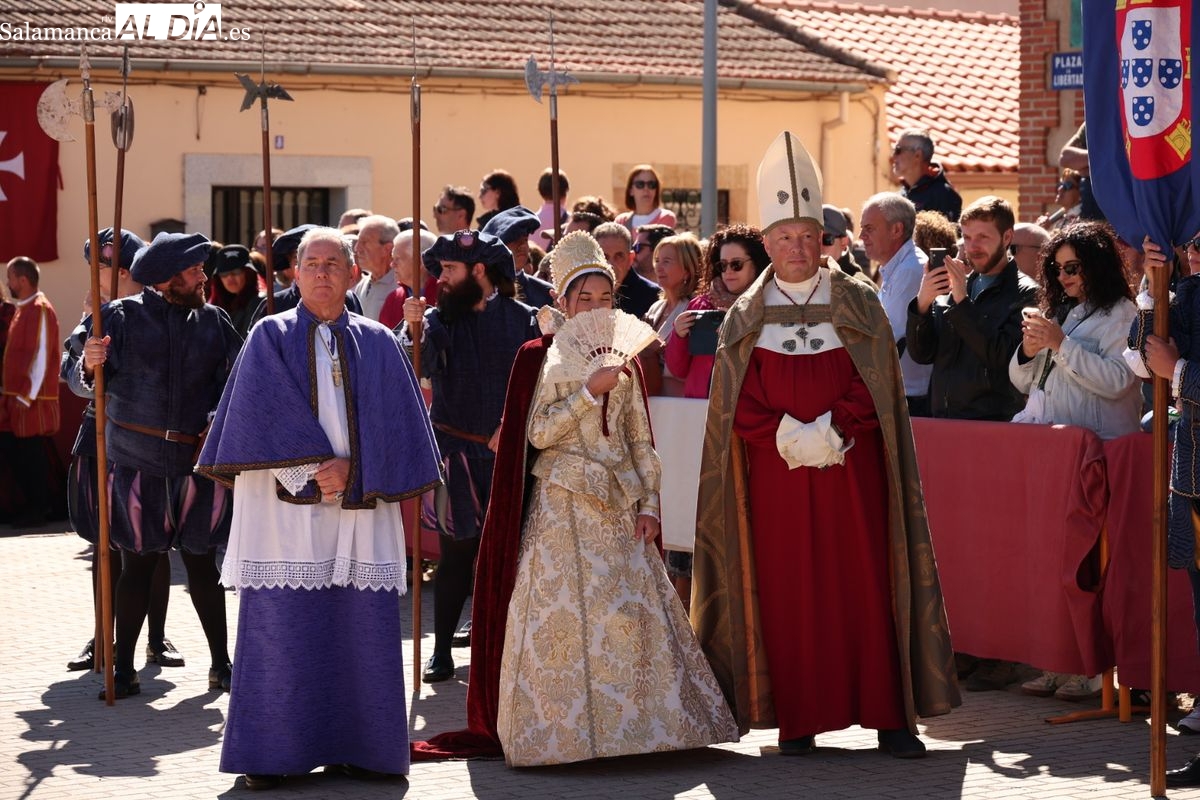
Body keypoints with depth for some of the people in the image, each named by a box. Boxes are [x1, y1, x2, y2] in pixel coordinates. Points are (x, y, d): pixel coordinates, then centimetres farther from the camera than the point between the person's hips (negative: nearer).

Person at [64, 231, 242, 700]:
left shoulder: (213, 322, 7)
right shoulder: (122, 318, -1)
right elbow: (81, 383, -1)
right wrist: (89, 365, -23)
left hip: (196, 463, 2)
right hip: (135, 463, -2)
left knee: (201, 565, 7)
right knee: (137, 565, 2)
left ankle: (222, 664, 17)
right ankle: (123, 669, 12)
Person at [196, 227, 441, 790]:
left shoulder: (378, 346, 12)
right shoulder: (270, 338, 6)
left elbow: (395, 427, 4)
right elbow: (261, 417, -5)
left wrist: (353, 471, -10)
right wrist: (314, 470, -13)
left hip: (362, 509, 2)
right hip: (285, 509, -2)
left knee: (363, 629, 0)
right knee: (280, 628, -4)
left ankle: (354, 746, 8)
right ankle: (271, 754, 1)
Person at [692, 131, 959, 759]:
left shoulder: (858, 305, 5)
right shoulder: (747, 317, 7)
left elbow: (873, 389, -1)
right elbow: (739, 405, 1)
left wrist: (829, 431, -14)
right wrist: (789, 437, -13)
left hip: (852, 472, -1)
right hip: (775, 476, 1)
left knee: (864, 586, -2)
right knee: (786, 591, 0)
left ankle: (889, 713, 2)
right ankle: (797, 719, 6)